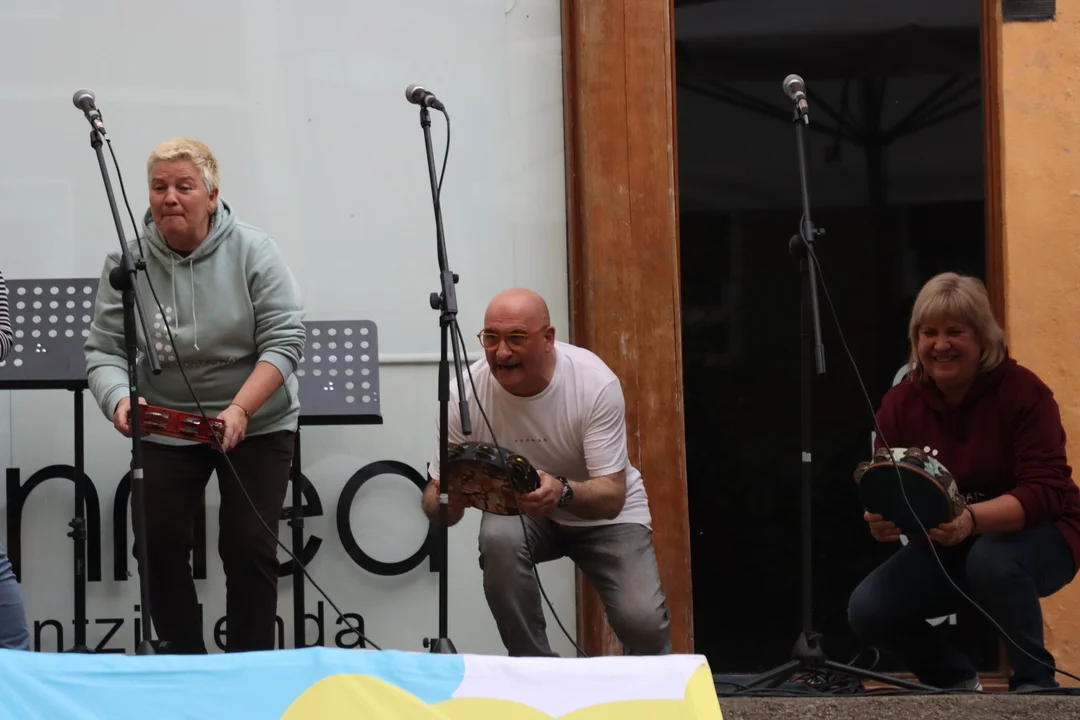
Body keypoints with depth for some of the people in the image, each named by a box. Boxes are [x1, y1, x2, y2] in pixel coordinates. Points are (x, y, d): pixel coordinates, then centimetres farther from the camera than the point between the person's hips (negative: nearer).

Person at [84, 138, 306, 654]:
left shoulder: (252, 252, -10)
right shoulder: (127, 262, -6)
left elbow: (284, 341, -14)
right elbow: (104, 350, -7)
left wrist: (240, 409, -27)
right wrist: (119, 399, -28)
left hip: (256, 424, -2)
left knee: (249, 548, -7)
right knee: (160, 545, -5)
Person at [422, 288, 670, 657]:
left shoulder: (596, 383, -27)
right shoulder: (466, 394, -21)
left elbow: (611, 497, -29)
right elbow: (434, 502, -16)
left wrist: (562, 492, -51)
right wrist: (447, 499, -41)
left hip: (604, 511, -1)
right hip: (517, 512, 1)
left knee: (642, 620, -22)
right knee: (499, 539, -34)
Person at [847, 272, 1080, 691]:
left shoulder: (1023, 392, -19)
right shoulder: (900, 403, -6)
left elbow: (1046, 490, -27)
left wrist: (971, 519, -44)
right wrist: (882, 520, -30)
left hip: (1036, 535, -5)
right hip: (946, 547, 5)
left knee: (992, 558, -39)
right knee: (868, 609, -16)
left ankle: (1036, 683, -16)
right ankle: (955, 681, 12)